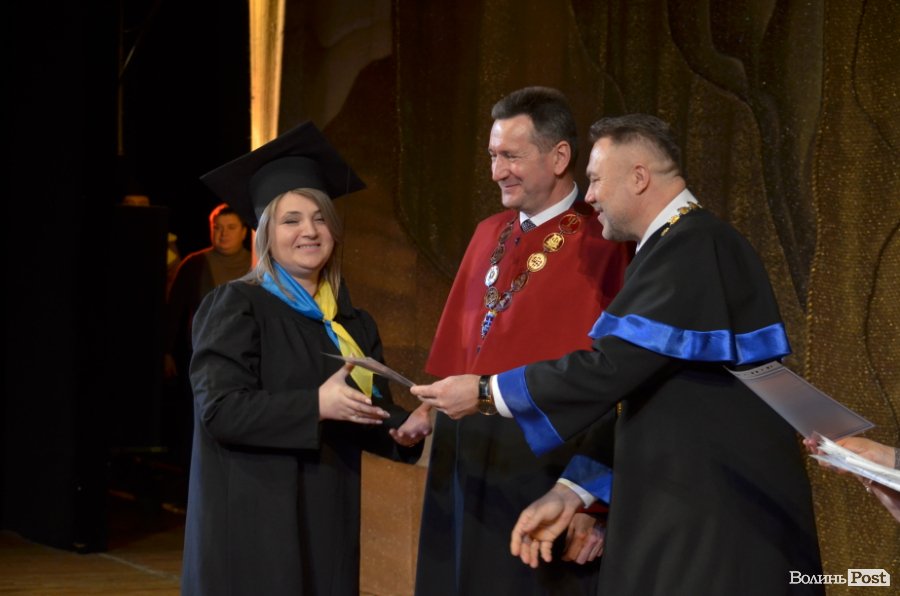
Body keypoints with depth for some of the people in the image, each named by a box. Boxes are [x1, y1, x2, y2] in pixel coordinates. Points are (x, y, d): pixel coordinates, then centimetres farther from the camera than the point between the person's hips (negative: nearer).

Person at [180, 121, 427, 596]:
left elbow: (373, 412, 10)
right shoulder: (236, 306, -6)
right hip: (253, 520, -6)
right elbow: (219, 408, -16)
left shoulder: (353, 322, 12)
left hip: (326, 520, 6)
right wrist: (314, 405, -24)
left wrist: (402, 430, -13)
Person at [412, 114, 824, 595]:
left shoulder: (692, 247, -16)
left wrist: (486, 391, -11)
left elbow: (613, 365, -21)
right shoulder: (679, 246, 16)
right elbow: (629, 388, 17)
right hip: (692, 512, 9)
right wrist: (570, 492, 11)